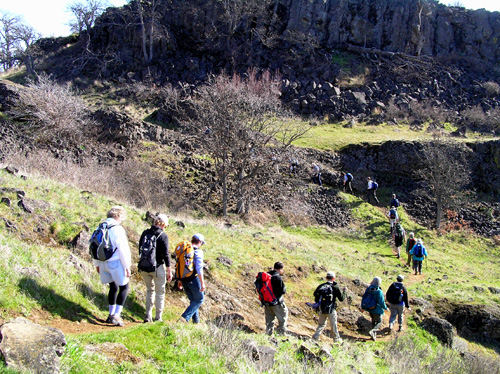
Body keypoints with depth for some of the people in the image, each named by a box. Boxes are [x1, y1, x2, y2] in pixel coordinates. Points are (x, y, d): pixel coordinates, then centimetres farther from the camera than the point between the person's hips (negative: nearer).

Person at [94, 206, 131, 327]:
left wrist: (97, 264, 24)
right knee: (124, 288, 5)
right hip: (116, 263, -7)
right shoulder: (117, 229, -16)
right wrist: (127, 266, -9)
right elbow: (123, 250, -16)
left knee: (113, 288, 19)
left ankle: (111, 314, 24)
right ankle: (116, 316, -2)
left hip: (103, 263, 7)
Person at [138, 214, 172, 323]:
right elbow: (165, 254, -13)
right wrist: (169, 270, -6)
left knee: (150, 290, 20)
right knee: (160, 292, 9)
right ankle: (158, 318, 12)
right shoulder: (163, 235, -11)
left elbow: (140, 250, 10)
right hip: (157, 267, -5)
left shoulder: (145, 233, 3)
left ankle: (148, 316, 17)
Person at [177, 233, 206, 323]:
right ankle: (185, 318, -4)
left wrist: (180, 280, 22)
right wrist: (202, 283, -15)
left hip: (184, 280, 7)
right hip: (193, 279, -7)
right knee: (199, 299, 8)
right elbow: (199, 268, -18)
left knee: (193, 300, 20)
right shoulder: (198, 252, -11)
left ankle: (196, 321, 21)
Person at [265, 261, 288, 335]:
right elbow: (283, 291, -19)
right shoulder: (278, 278, -21)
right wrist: (285, 288, 2)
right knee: (283, 318, 11)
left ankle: (269, 333, 22)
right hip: (277, 302, -7)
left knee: (269, 319, 18)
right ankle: (282, 332, 12)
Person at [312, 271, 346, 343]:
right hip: (331, 310, -4)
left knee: (321, 324, 17)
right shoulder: (335, 287, -10)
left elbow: (315, 294, 10)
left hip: (322, 309, 4)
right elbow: (341, 298, -4)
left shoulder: (321, 286, 0)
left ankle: (316, 336, 9)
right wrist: (344, 291, 10)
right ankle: (336, 339, 20)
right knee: (333, 325, 10)